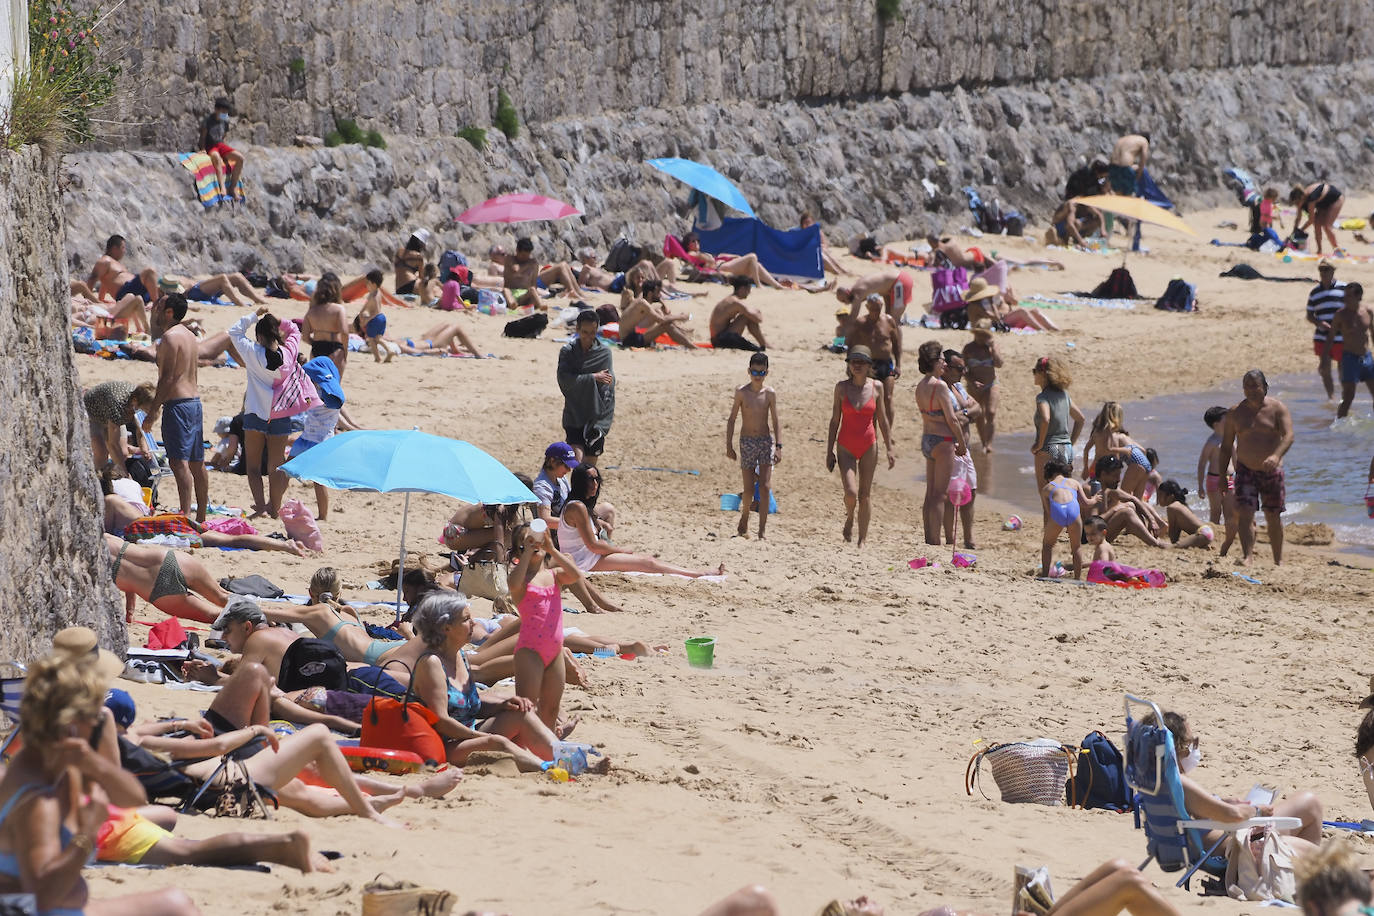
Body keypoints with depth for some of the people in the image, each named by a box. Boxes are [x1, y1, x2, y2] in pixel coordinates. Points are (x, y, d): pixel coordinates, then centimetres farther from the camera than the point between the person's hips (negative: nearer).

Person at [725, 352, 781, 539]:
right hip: (747, 442, -1)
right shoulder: (742, 392, -4)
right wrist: (729, 445, -2)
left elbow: (775, 422, 3)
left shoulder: (770, 394, -1)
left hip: (766, 441, 1)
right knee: (749, 489, 1)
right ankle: (744, 520, 30)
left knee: (765, 487, -9)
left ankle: (761, 532, -7)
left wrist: (778, 446, -4)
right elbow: (732, 419, 1)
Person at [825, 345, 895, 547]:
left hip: (869, 446, 1)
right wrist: (830, 451, 0)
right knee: (851, 492, -15)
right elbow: (835, 420, 2)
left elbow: (882, 420, 7)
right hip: (846, 447, -1)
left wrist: (889, 449, 6)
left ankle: (863, 539, 13)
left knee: (865, 494, 4)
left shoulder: (876, 387, -1)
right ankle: (849, 518, 17)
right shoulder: (842, 387, -3)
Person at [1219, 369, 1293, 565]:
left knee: (1274, 517, 8)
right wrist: (1222, 475, 4)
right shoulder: (1235, 413, 2)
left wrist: (1276, 455, -36)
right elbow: (1226, 446, 8)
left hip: (1272, 470, -1)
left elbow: (1288, 436, -17)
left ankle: (1278, 560, 21)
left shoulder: (1277, 408, -4)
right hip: (1246, 470, 1)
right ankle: (1246, 556, -24)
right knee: (1245, 513, -17)